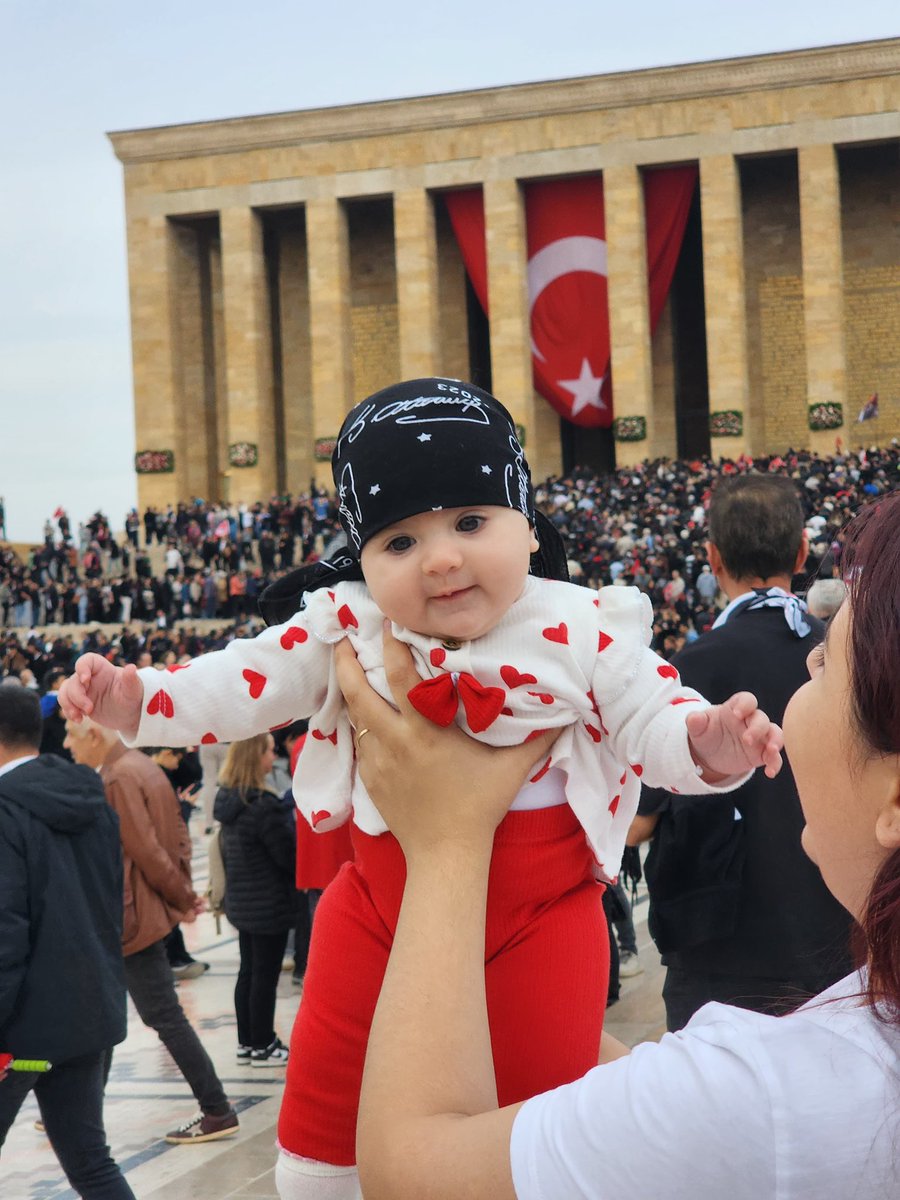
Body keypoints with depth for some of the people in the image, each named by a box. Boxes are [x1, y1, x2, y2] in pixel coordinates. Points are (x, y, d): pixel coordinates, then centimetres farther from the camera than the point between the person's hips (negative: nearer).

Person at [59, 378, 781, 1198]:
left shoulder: (583, 630, -10)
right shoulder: (345, 626, -6)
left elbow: (651, 718, -9)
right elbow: (243, 685, -3)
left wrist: (707, 742, -32)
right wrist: (136, 700, -18)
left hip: (538, 909, -2)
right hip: (382, 899, 2)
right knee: (327, 1105, 12)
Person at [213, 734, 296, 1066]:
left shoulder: (229, 800, 4)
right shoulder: (263, 806, -23)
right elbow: (287, 855, -17)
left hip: (240, 900, 9)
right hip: (269, 904, -9)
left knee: (248, 972, 17)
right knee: (265, 976, 2)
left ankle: (247, 1042, 25)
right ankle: (263, 1047, 11)